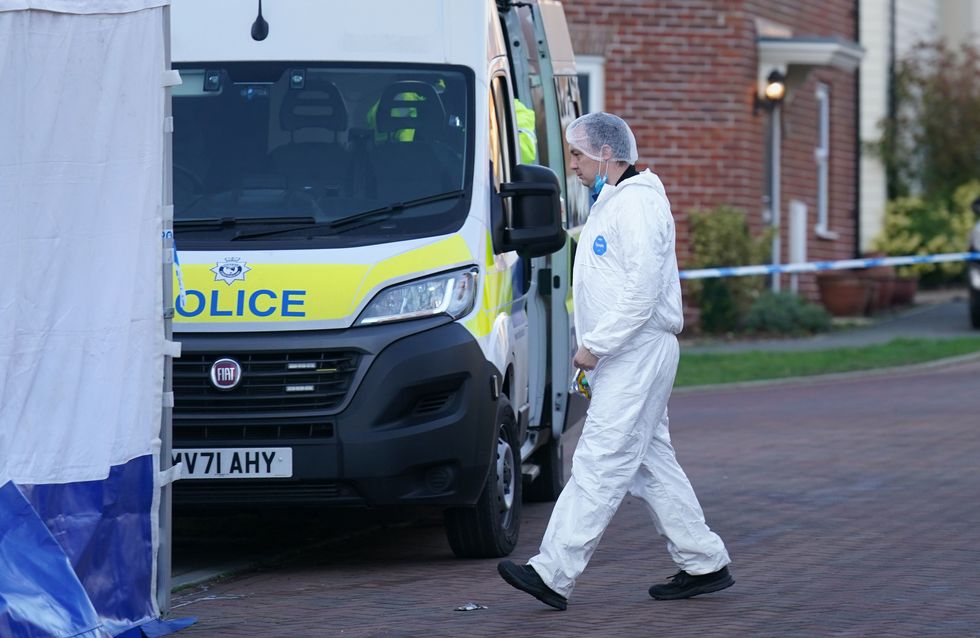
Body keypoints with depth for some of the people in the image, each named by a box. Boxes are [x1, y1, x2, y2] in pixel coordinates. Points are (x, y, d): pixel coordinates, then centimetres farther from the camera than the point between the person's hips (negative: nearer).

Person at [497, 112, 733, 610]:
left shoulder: (637, 205, -15)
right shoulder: (612, 202, 19)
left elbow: (643, 291, -23)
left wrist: (594, 345, -20)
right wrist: (594, 351, 19)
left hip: (638, 354, -11)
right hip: (625, 358, 11)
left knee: (599, 464, -12)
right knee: (651, 465, 12)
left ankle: (552, 574, -15)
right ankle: (705, 564, 17)